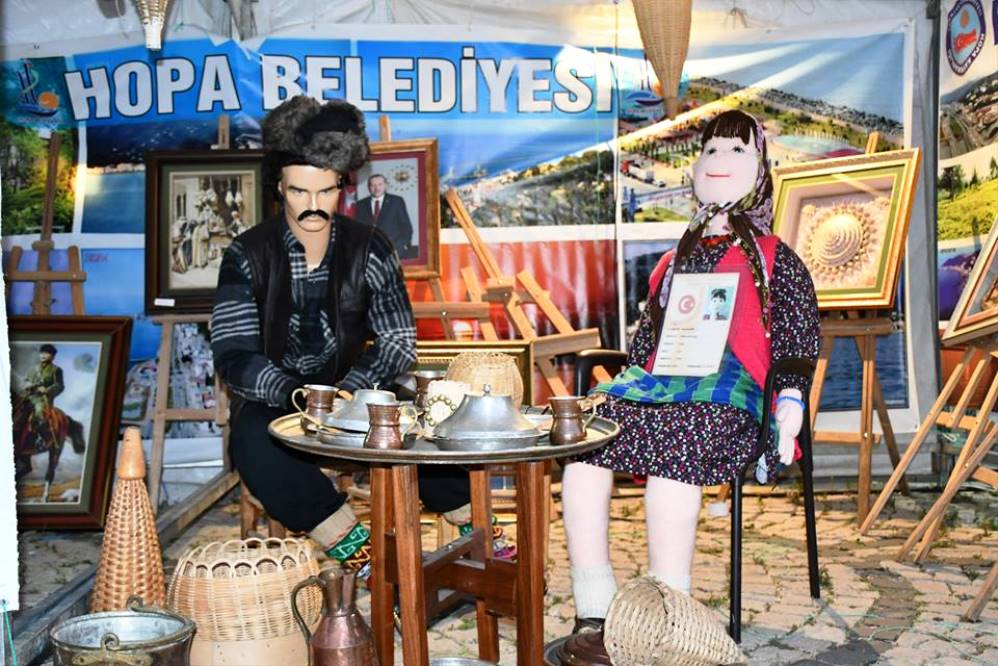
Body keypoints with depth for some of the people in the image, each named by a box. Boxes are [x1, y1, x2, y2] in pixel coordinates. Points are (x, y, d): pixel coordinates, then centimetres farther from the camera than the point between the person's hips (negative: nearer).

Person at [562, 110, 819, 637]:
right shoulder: (674, 262, 29)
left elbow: (798, 350, 5)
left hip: (731, 395, -4)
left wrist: (787, 421, -10)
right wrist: (620, 392, 12)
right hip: (660, 388, 5)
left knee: (672, 437, -39)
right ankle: (592, 615, -27)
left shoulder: (775, 261, 15)